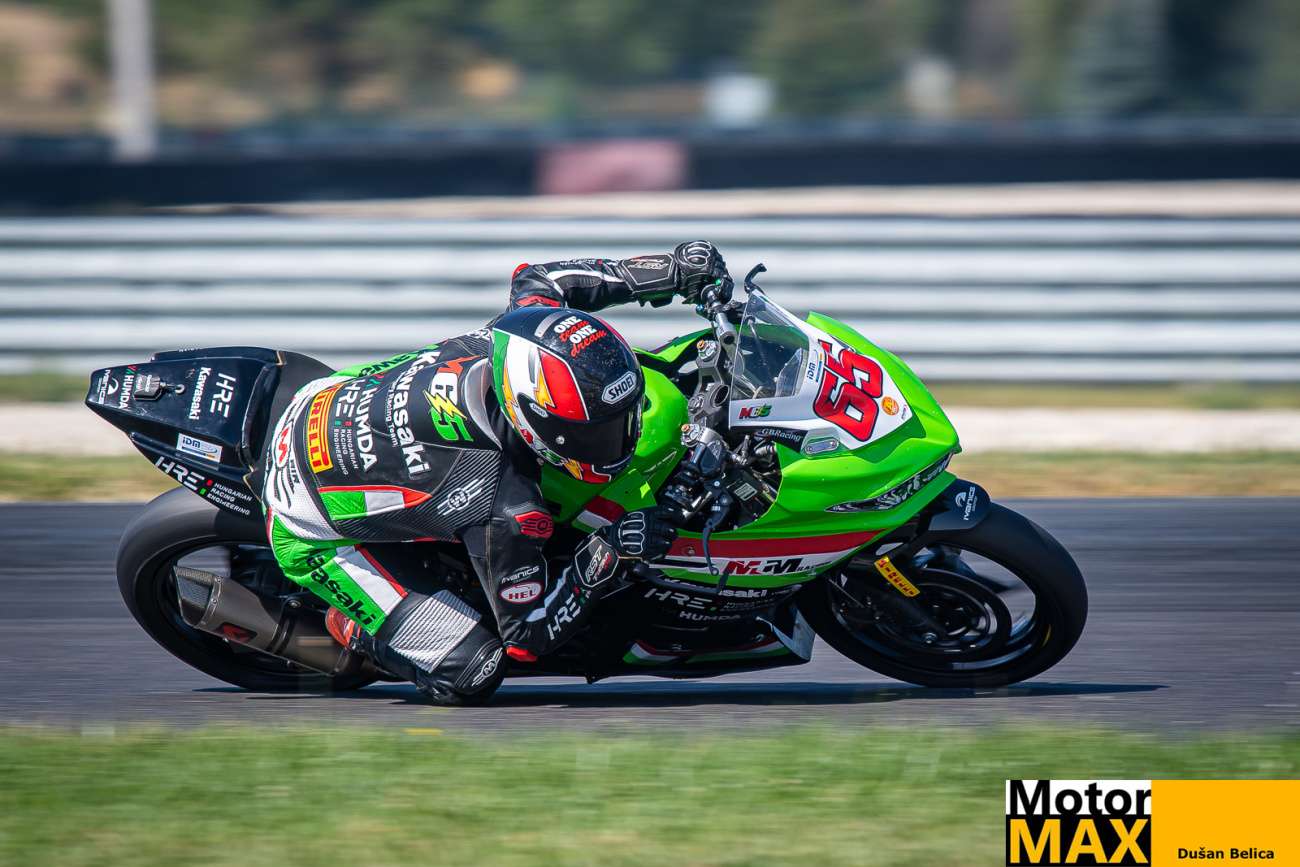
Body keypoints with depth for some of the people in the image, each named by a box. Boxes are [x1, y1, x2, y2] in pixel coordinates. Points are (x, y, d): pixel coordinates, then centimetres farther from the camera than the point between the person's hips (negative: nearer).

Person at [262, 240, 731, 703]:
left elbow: (535, 279, 4)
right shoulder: (504, 509, -36)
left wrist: (671, 270, -2)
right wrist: (605, 557, -34)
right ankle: (353, 625, 9)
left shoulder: (508, 340, -21)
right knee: (473, 671, -15)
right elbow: (527, 636, -24)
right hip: (311, 536, -7)